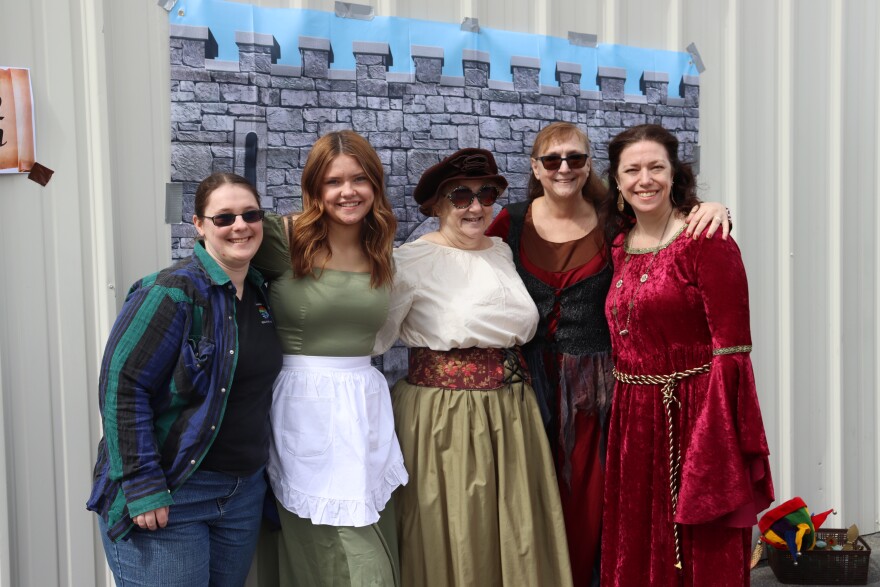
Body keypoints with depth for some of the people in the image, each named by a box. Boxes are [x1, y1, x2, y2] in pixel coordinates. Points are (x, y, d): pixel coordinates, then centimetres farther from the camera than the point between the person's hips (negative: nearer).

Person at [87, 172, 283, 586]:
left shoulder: (260, 293, 8)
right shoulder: (172, 293, -15)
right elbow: (122, 385, -19)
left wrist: (258, 469, 13)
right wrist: (142, 488, -22)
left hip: (244, 495, 7)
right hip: (167, 497, -7)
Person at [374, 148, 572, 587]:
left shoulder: (502, 251, 9)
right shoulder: (413, 260, -10)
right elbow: (373, 339, -9)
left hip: (511, 410, 6)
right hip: (442, 415, -5)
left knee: (515, 531, 12)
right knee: (451, 537, 5)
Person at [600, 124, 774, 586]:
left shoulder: (706, 241, -11)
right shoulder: (620, 245, 10)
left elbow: (730, 350, -15)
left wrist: (715, 442, -21)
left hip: (693, 417, -6)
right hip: (633, 421, 7)